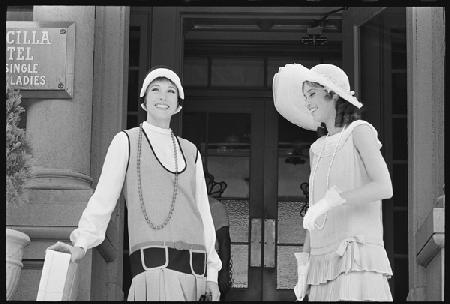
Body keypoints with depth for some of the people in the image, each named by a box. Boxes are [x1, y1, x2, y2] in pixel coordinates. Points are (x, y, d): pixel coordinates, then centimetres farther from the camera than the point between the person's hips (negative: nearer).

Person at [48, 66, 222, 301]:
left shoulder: (190, 152, 21)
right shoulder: (127, 142, 10)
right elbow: (103, 198, 3)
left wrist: (212, 273, 14)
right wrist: (81, 243, -12)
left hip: (194, 263, 4)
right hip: (153, 261, -4)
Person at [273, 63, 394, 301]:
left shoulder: (359, 132, 4)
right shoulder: (317, 150, 20)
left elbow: (384, 188, -12)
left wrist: (330, 200, -22)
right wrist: (304, 267, 13)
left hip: (357, 258, -6)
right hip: (323, 262, 6)